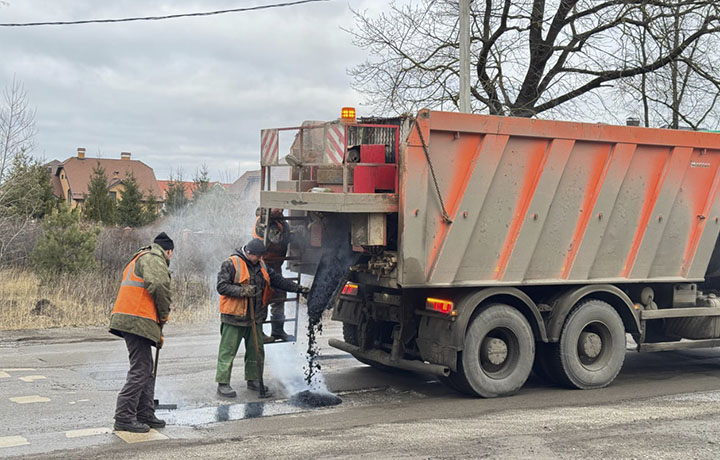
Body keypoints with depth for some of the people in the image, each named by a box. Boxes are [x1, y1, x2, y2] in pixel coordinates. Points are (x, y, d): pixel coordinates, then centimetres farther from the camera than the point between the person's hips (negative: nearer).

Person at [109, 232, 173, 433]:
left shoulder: (139, 259, 29)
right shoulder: (153, 259, -4)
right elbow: (159, 285, -24)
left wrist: (157, 332, 26)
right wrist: (164, 314, -7)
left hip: (129, 320, 10)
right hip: (138, 321, -10)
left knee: (147, 370, 16)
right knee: (140, 370, -9)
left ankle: (145, 415, 21)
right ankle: (124, 417, -9)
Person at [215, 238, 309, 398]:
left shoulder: (261, 265, 12)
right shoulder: (231, 264, -10)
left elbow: (277, 280, 17)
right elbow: (222, 286, -14)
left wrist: (298, 289, 11)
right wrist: (242, 291, -24)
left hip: (255, 318, 7)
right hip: (234, 317, -7)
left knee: (256, 350, 12)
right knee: (228, 351, -3)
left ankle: (253, 380, 24)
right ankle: (223, 383, 3)